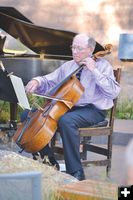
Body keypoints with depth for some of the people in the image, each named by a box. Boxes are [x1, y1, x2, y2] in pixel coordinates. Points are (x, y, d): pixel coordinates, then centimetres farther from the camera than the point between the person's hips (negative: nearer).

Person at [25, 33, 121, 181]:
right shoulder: (68, 66, 13)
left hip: (93, 111, -6)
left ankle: (76, 173, -30)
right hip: (68, 107, 7)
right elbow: (49, 82, 17)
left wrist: (94, 70, -19)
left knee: (66, 120, -37)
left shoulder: (102, 65, -3)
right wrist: (37, 81, -6)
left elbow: (114, 92, -16)